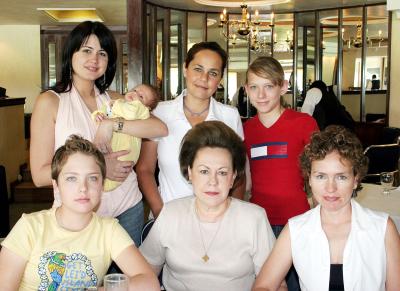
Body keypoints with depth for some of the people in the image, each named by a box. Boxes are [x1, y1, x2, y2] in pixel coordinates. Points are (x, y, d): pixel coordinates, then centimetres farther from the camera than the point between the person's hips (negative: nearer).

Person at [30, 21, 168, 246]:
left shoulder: (115, 100, 6)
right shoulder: (50, 101, -5)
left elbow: (161, 128, -9)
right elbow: (40, 175, -10)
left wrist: (111, 125, -19)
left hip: (128, 207, 3)